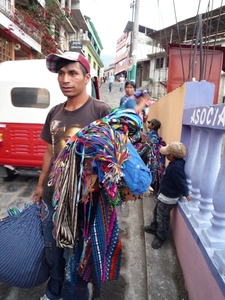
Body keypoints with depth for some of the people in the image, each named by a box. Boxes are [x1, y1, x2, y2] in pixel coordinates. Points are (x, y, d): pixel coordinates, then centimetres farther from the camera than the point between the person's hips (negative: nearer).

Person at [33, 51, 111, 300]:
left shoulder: (101, 111, -15)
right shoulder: (54, 113, 3)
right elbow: (50, 151, 11)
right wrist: (40, 185, 15)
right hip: (51, 197, 6)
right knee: (52, 250, 25)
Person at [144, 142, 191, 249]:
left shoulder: (175, 166, -34)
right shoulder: (177, 162, -4)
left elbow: (181, 181, -28)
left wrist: (186, 194, -17)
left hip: (168, 197, -10)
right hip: (165, 194, 10)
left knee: (162, 217, 10)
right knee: (157, 211, 26)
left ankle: (160, 237, 30)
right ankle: (154, 228, 48)